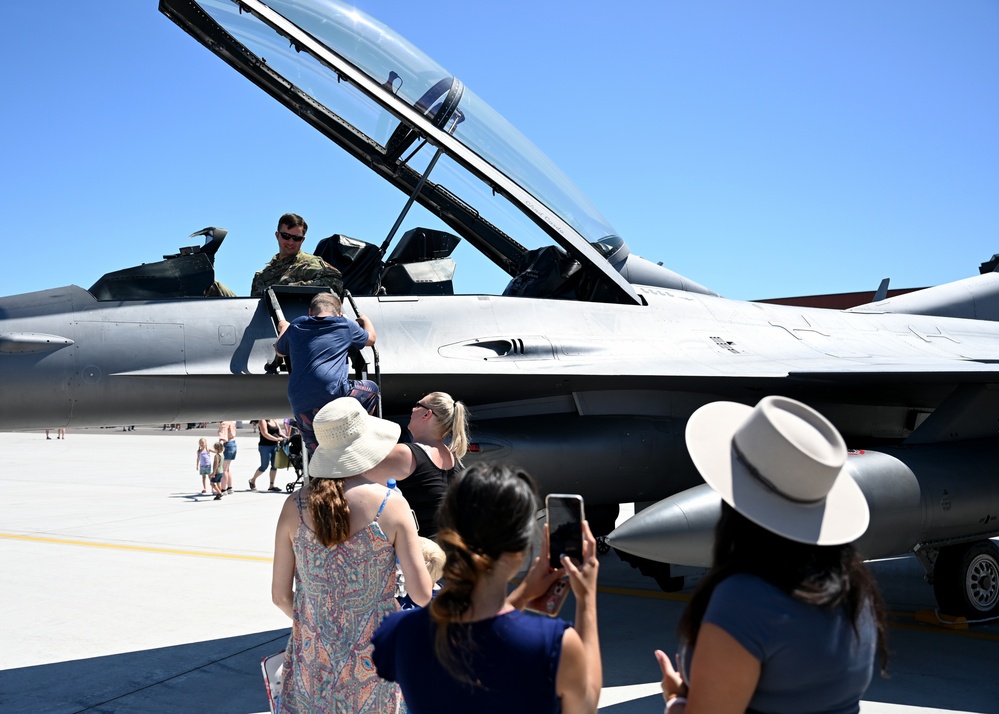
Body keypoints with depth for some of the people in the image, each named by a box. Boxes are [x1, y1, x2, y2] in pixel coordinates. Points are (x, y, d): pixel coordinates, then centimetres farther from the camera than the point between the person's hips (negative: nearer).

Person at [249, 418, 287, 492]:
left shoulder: (274, 421, 14)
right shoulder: (262, 421, -8)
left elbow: (280, 432, 11)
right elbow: (265, 434, -19)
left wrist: (286, 437, -7)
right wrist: (277, 439, -25)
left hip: (275, 445, 7)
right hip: (265, 446, -7)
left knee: (274, 466, 4)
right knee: (264, 466, -1)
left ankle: (272, 485, 10)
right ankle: (252, 480, 21)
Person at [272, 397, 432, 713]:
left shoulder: (295, 506, -7)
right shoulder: (391, 504, -14)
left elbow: (280, 595, -2)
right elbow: (422, 595, -13)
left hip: (314, 662, 2)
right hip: (373, 661, -2)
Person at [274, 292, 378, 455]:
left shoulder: (295, 326, 23)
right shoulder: (346, 326, 16)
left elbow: (279, 351, 42)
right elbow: (371, 338, 36)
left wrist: (283, 328, 61)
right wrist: (365, 320, 57)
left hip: (300, 408, 4)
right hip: (332, 395, -4)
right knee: (371, 389, 24)